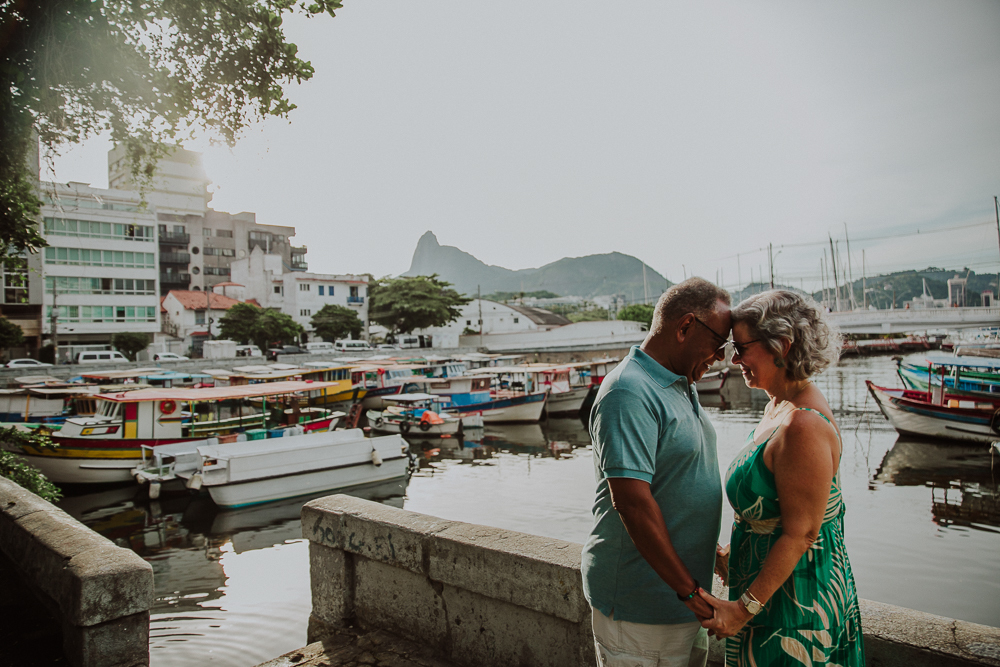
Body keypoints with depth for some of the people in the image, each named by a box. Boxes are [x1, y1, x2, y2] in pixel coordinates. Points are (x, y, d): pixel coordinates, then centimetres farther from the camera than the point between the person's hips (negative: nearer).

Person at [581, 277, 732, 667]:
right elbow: (632, 502, -27)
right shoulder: (630, 393, -22)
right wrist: (688, 589, -21)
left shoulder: (680, 386, 11)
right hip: (641, 605, -9)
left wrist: (708, 555, 20)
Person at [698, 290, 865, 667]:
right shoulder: (780, 408, 5)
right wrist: (734, 557, 19)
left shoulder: (804, 427, -26)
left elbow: (800, 534, -25)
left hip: (795, 601, -9)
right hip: (772, 589, 9)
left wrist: (745, 607, -21)